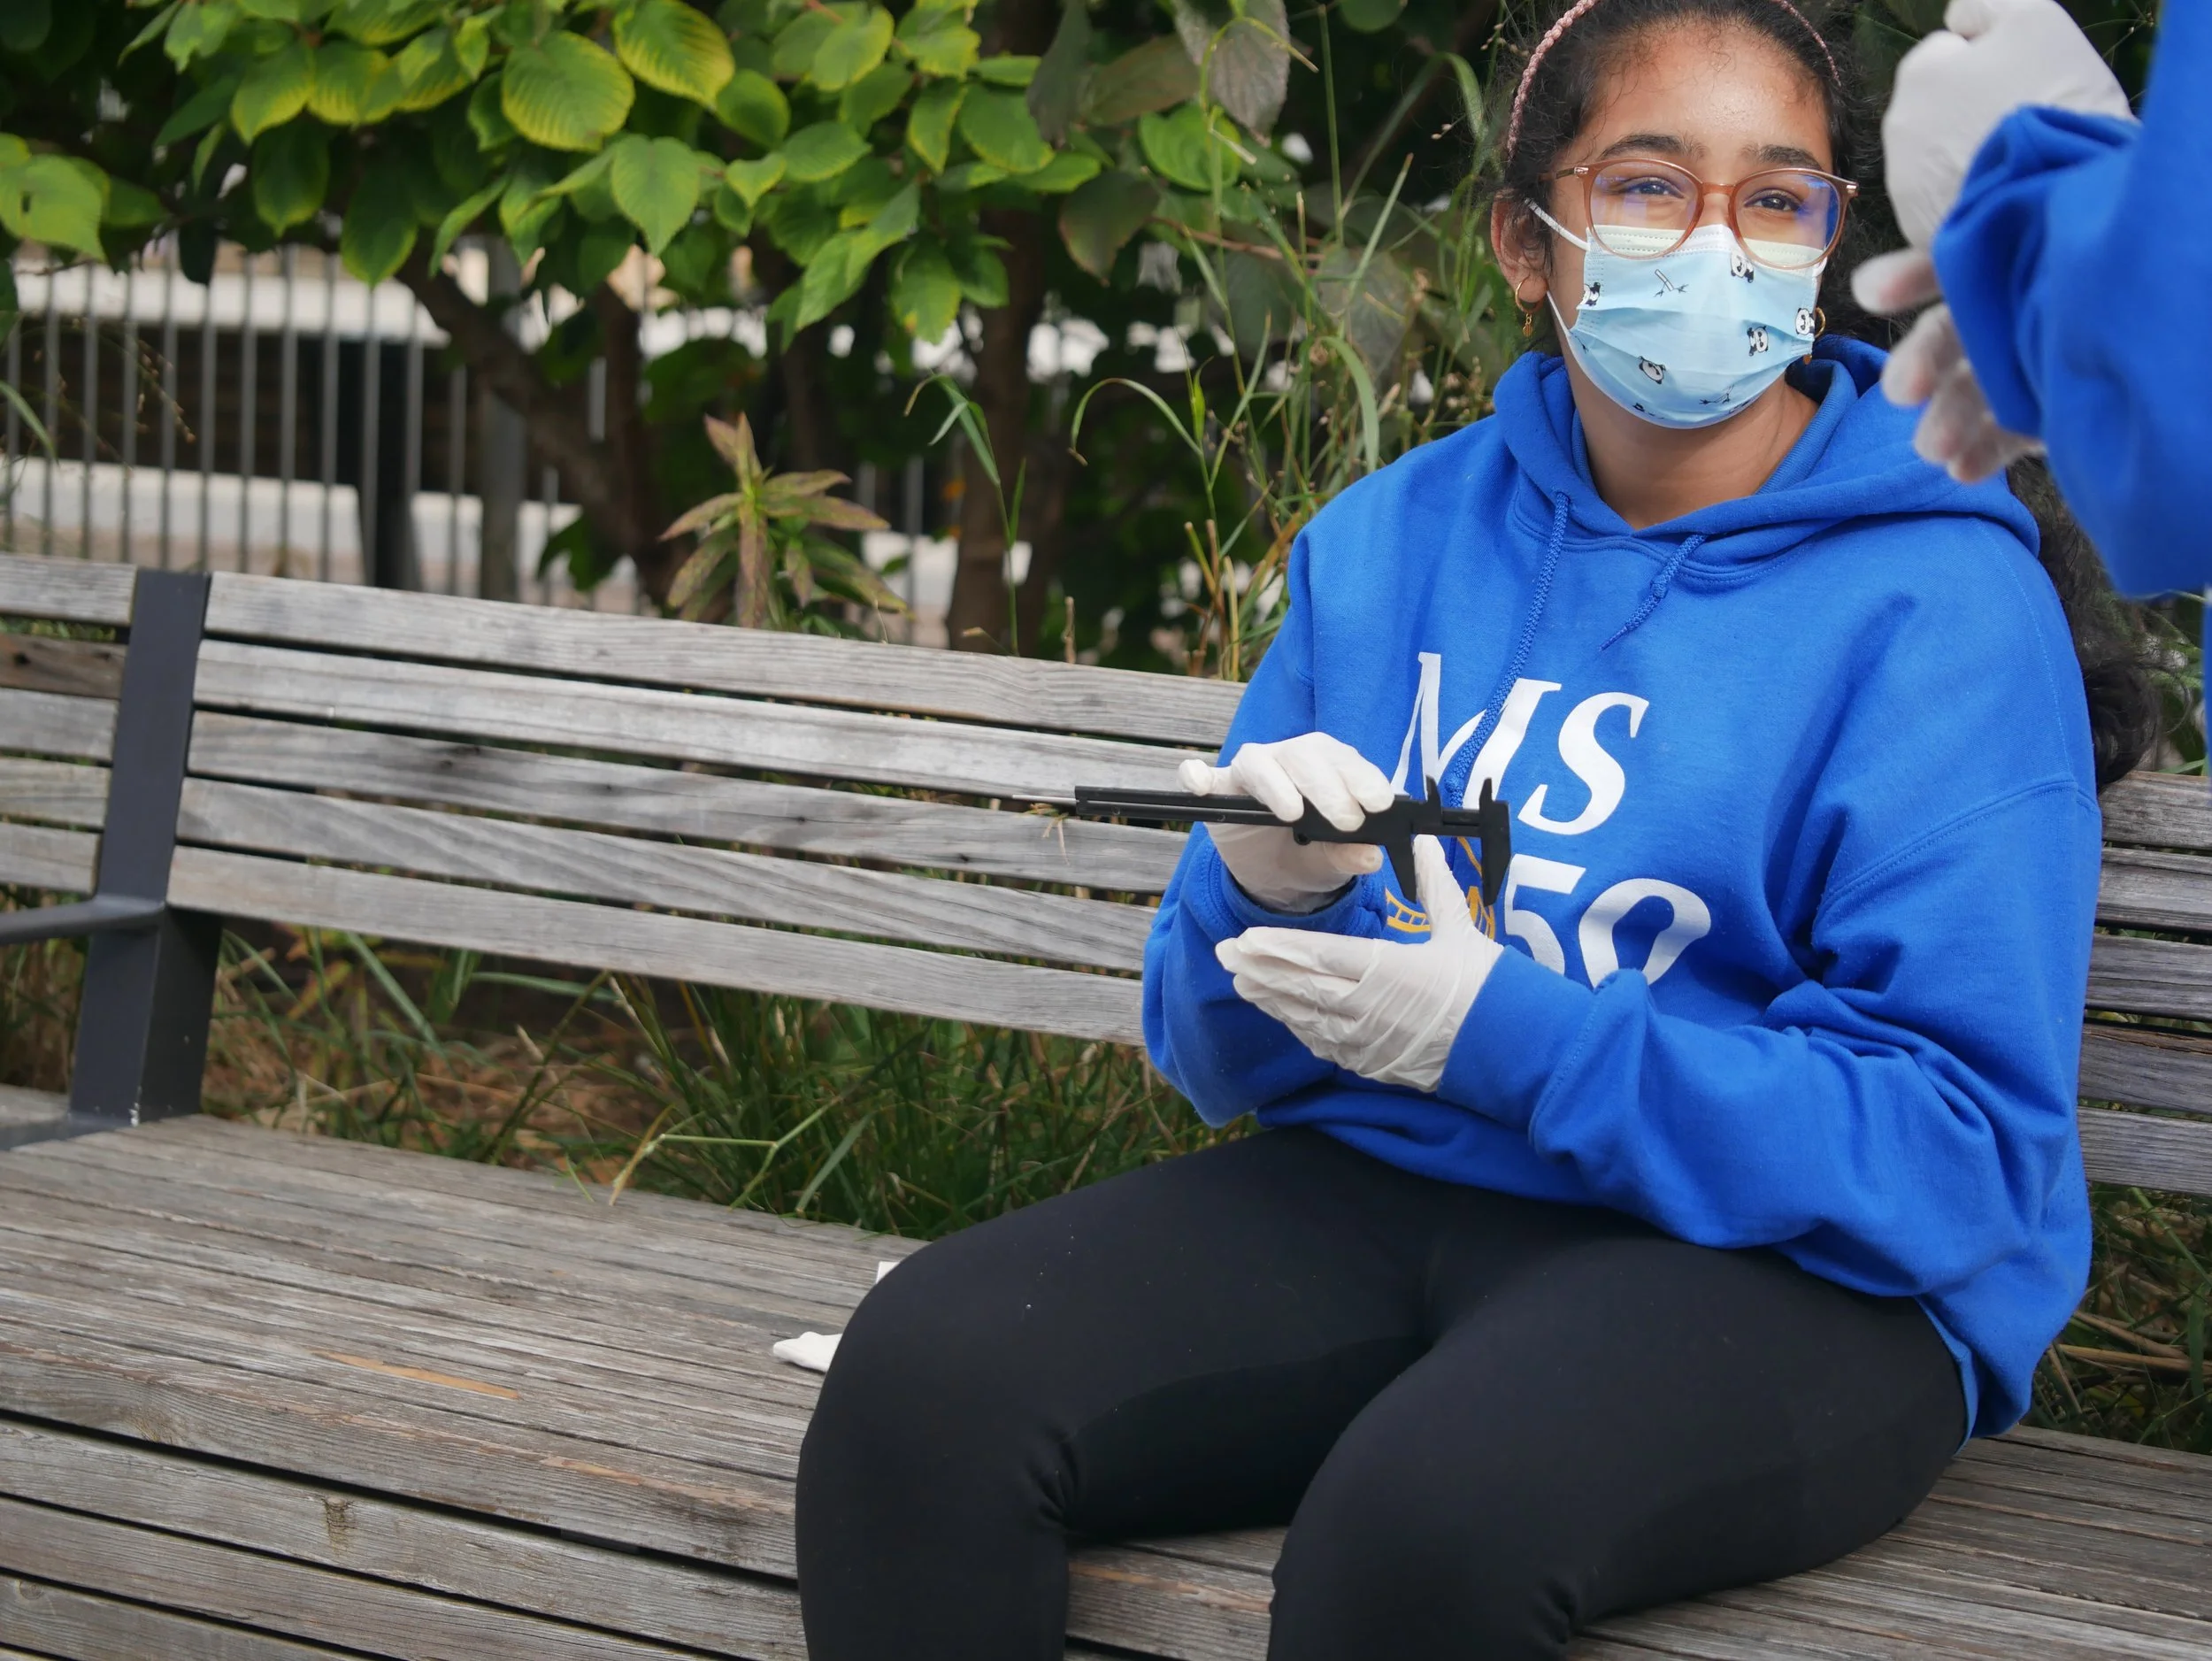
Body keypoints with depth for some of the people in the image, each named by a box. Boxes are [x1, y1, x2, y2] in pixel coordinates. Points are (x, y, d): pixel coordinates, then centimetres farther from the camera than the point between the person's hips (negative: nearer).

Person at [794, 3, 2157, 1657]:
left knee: (1426, 1512, -36)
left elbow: (1959, 1148, -12)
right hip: (1379, 1185, 5)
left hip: (1789, 1272, -5)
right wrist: (1261, 899, -10)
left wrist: (1510, 1039, -20)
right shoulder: (1393, 540, 11)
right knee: (920, 1382, -20)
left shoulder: (1938, 605, -6)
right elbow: (1222, 1053, 15)